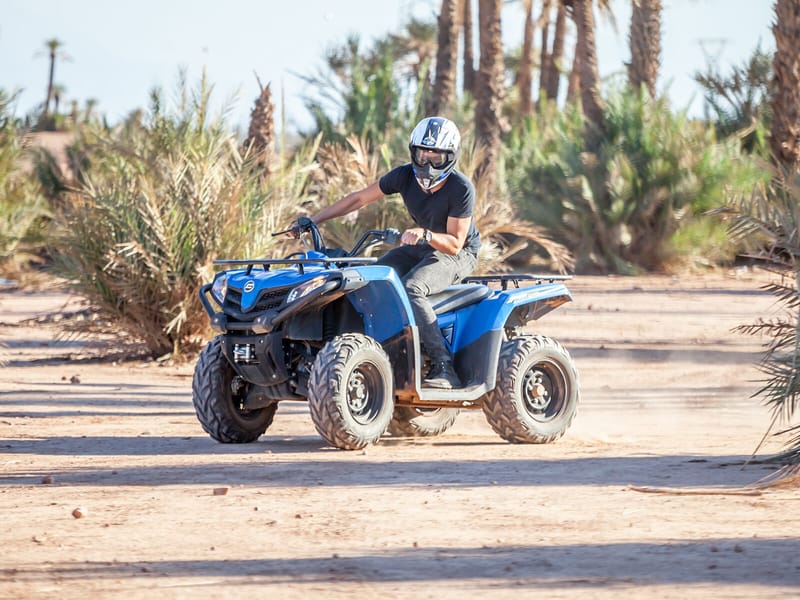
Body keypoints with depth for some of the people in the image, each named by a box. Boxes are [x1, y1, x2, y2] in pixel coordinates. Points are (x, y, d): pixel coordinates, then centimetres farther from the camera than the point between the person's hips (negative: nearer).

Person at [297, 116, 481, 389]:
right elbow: (359, 199, -2)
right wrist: (312, 220, -5)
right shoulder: (405, 176, -10)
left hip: (459, 254, -7)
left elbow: (454, 243, -22)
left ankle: (443, 367, -33)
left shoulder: (461, 189, -25)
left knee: (410, 288, -33)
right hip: (423, 247, 7)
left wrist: (424, 234, -42)